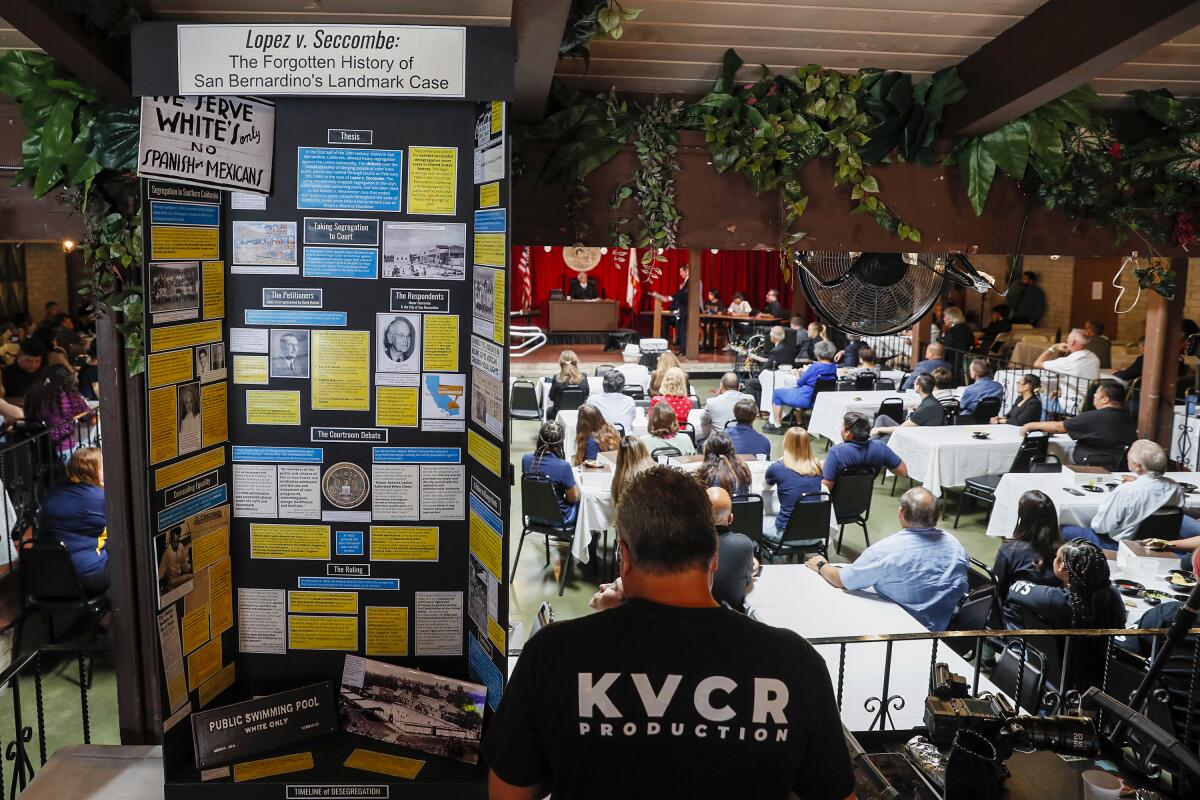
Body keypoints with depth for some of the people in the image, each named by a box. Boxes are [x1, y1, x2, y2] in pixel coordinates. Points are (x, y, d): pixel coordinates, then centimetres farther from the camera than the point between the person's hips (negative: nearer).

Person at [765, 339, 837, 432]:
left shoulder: (814, 367, -21)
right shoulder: (834, 367, -2)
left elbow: (799, 382, -9)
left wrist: (799, 374, 11)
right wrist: (806, 372, 11)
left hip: (807, 400, -8)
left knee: (777, 392, 12)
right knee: (794, 389, 35)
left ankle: (777, 425, 14)